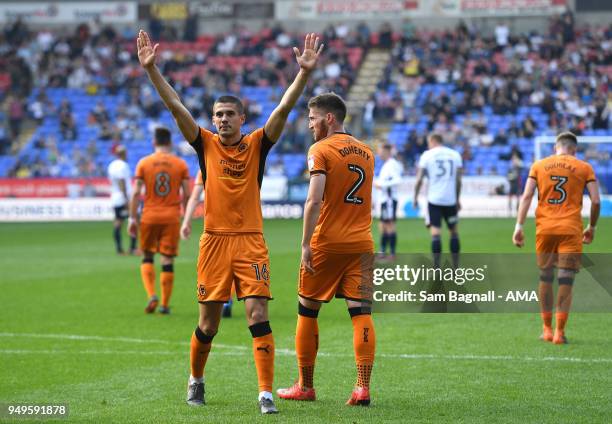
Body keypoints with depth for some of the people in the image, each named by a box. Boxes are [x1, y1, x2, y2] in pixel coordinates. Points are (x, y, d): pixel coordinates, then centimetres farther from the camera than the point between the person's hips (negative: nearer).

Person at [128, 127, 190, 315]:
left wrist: (132, 218, 0)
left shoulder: (144, 163, 0)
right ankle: (165, 305, 4)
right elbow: (187, 195, 2)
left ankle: (152, 295, -7)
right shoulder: (180, 164, 2)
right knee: (168, 260, 3)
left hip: (149, 217, 0)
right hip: (172, 218, 0)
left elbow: (136, 193, -4)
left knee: (147, 257, 12)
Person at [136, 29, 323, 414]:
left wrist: (305, 72, -18)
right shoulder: (206, 144, 5)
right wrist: (152, 69, -9)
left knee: (259, 316, -10)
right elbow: (175, 105, -1)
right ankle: (196, 380, 30)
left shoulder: (257, 145, 4)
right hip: (215, 241, 1)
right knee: (209, 323, 7)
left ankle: (266, 393, -9)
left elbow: (284, 109, -6)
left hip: (251, 241, -1)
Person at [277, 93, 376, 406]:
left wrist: (306, 244, -15)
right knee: (361, 312, -1)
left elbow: (314, 199, -16)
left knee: (307, 311, 9)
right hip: (362, 244, 5)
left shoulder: (320, 150, -7)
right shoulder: (366, 152, 14)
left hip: (327, 243, -5)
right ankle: (363, 387, -10)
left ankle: (305, 386, 14)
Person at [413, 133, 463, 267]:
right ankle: (456, 265, 14)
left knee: (435, 232, -6)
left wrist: (415, 197, 6)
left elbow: (419, 179, -3)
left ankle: (436, 265, -15)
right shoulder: (455, 155, 7)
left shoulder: (427, 155, 0)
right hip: (450, 199, 2)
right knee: (454, 231, 14)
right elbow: (458, 180, 6)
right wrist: (457, 199, 14)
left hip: (434, 199, -2)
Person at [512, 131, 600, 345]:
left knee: (545, 277, 13)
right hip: (571, 230, -2)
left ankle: (547, 329, 18)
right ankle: (559, 332, -4)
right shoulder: (584, 168, 5)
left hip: (545, 228, 2)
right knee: (566, 281, -1)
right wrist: (591, 228, 14)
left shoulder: (539, 166, 8)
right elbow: (596, 201, 0)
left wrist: (519, 227, -1)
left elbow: (526, 196, 0)